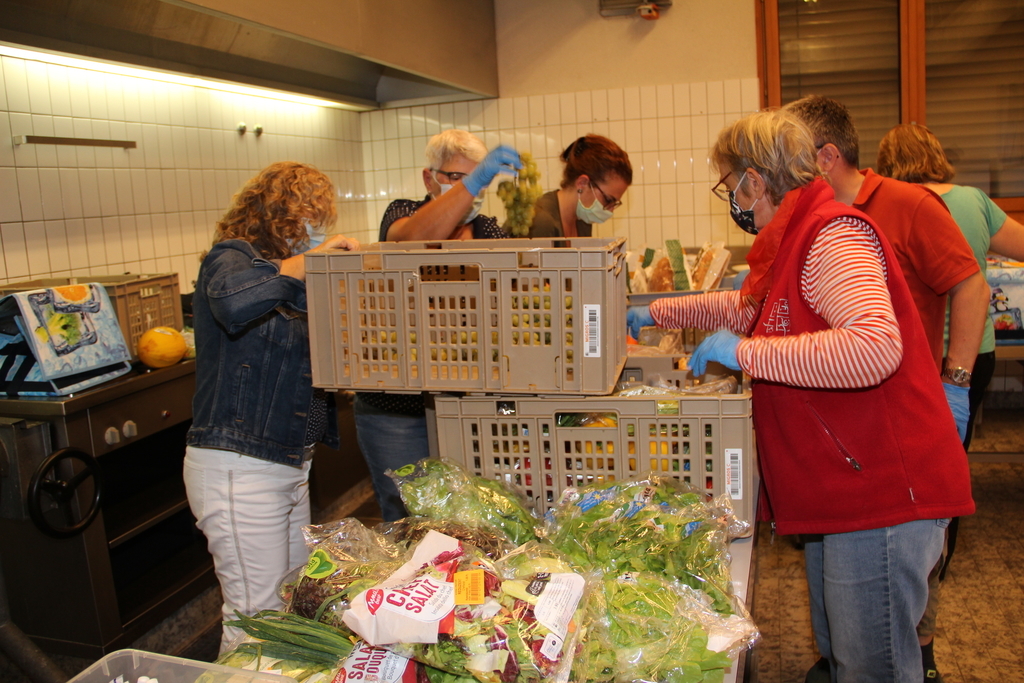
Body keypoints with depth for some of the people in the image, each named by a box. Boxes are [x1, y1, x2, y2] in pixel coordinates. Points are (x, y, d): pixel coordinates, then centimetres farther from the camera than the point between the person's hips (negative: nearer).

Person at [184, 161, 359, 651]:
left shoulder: (291, 277, 16)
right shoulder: (232, 257, -10)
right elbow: (232, 304, -35)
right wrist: (305, 261, -25)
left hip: (290, 464, 9)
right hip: (239, 468, -9)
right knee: (258, 618, -3)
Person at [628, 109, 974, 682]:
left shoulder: (832, 236, -19)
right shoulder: (795, 238, 14)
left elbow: (876, 345, -36)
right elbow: (746, 307, 32)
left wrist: (745, 352, -28)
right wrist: (657, 314, 33)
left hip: (883, 490, -11)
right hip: (837, 491, 11)